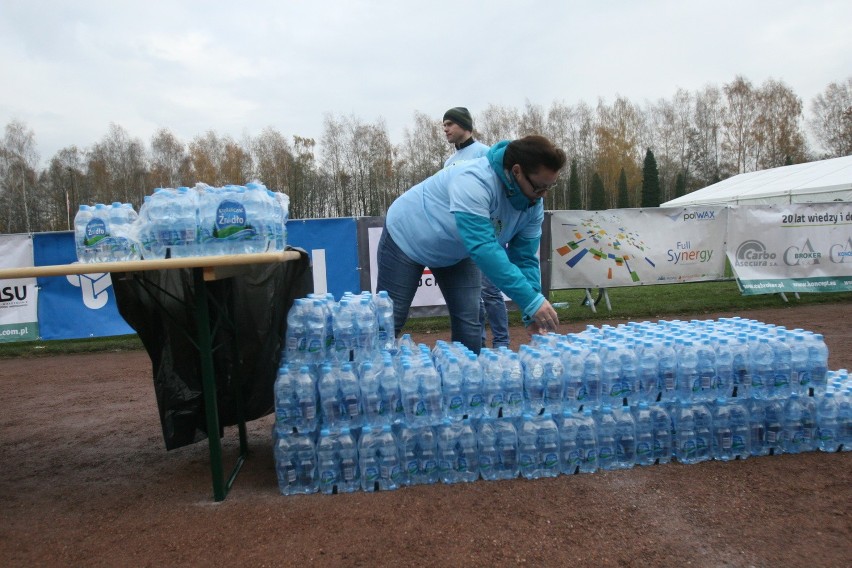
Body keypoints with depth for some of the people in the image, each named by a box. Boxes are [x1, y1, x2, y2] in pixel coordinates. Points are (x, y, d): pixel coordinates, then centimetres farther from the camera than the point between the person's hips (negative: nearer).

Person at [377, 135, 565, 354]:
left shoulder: (533, 205, -15)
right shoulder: (474, 181, -39)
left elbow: (525, 259, -11)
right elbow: (484, 249, -45)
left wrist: (532, 315, -22)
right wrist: (532, 301, -46)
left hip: (456, 252, 6)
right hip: (407, 237, -6)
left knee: (469, 327, 0)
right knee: (388, 323, -1)